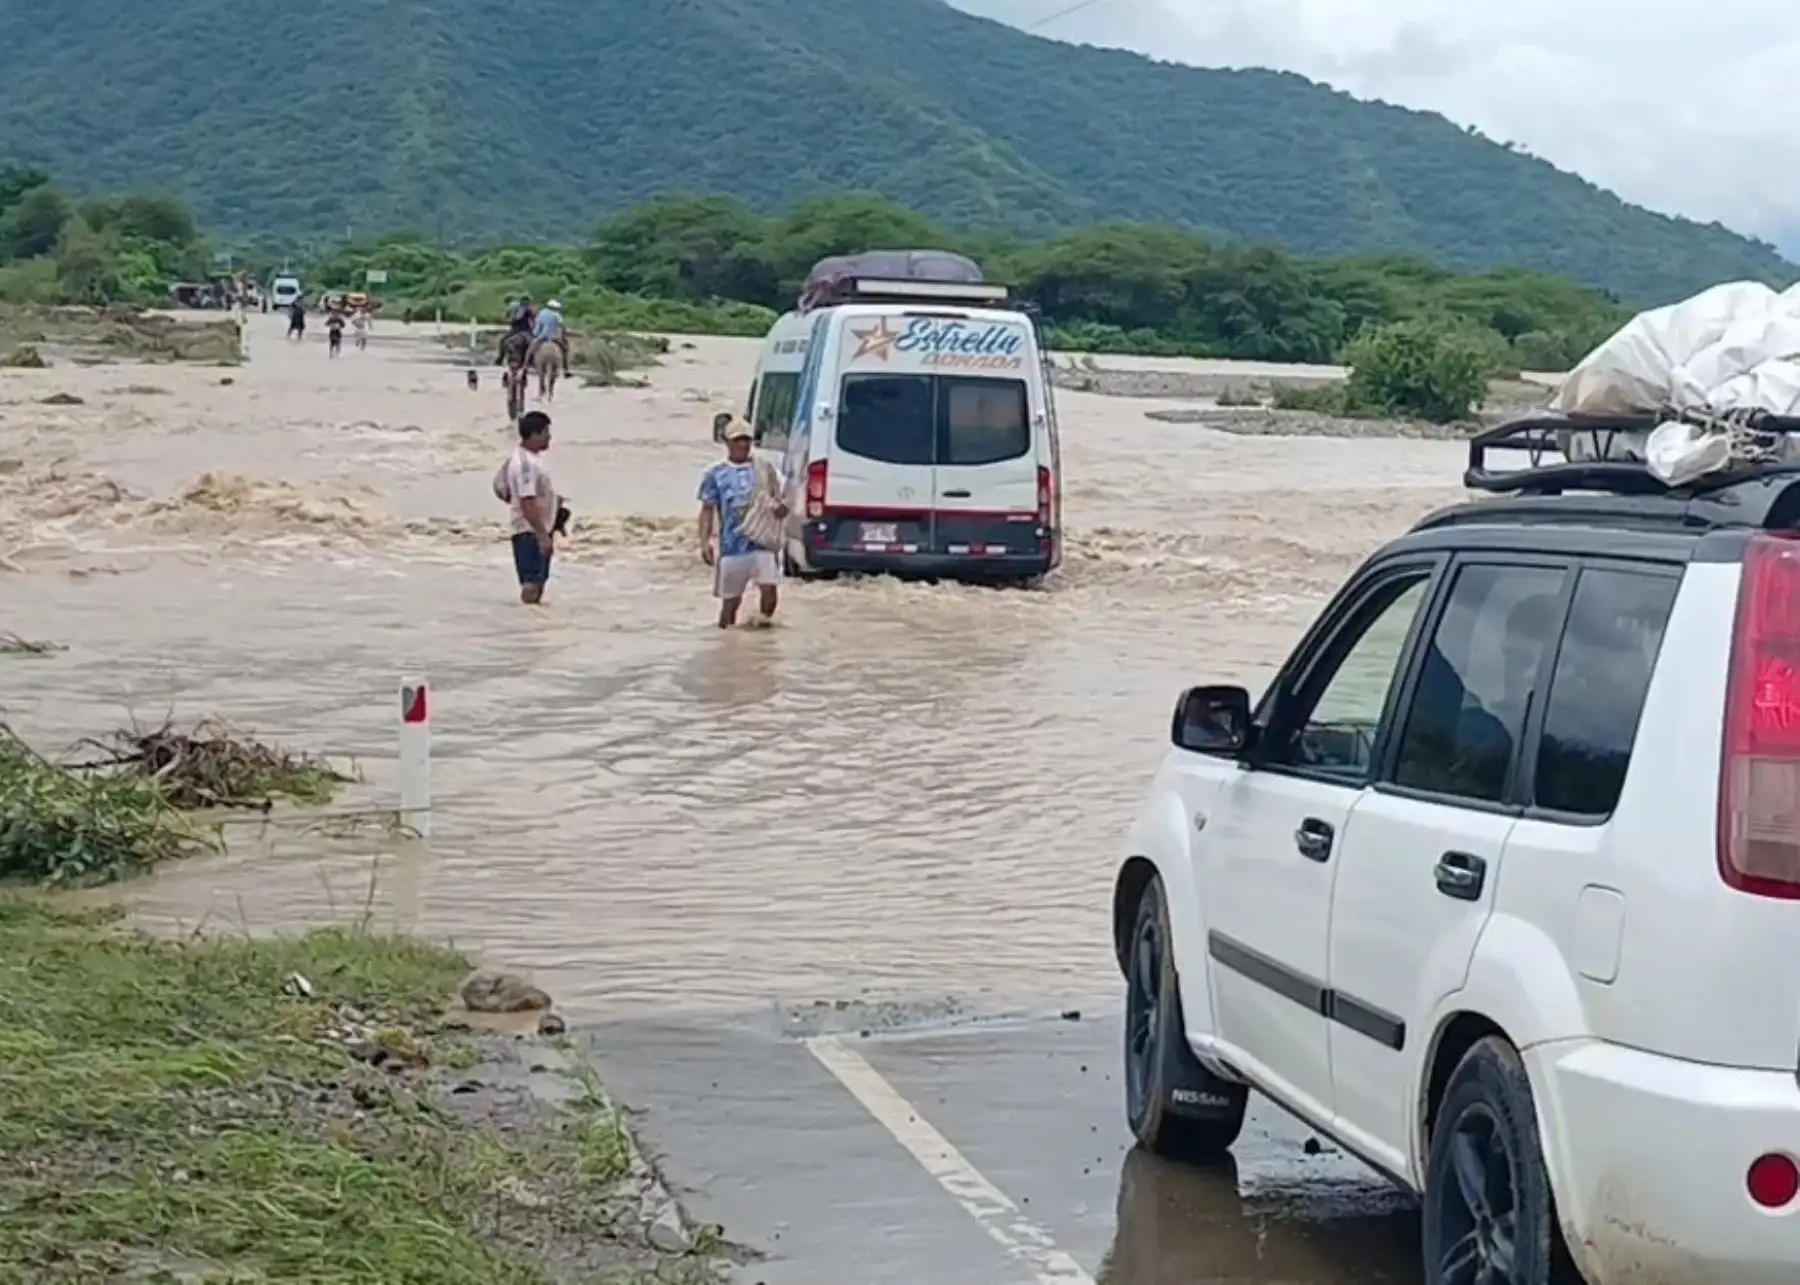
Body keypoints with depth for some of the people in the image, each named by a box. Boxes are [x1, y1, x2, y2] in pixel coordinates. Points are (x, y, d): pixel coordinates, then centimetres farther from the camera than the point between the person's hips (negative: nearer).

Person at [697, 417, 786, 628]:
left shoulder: (764, 469, 8)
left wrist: (781, 507, -12)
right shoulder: (715, 474, 3)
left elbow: (778, 500, 13)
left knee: (769, 588, -18)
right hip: (731, 547, -1)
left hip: (762, 543, 1)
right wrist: (705, 542, -8)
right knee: (730, 599, 5)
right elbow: (707, 510, 4)